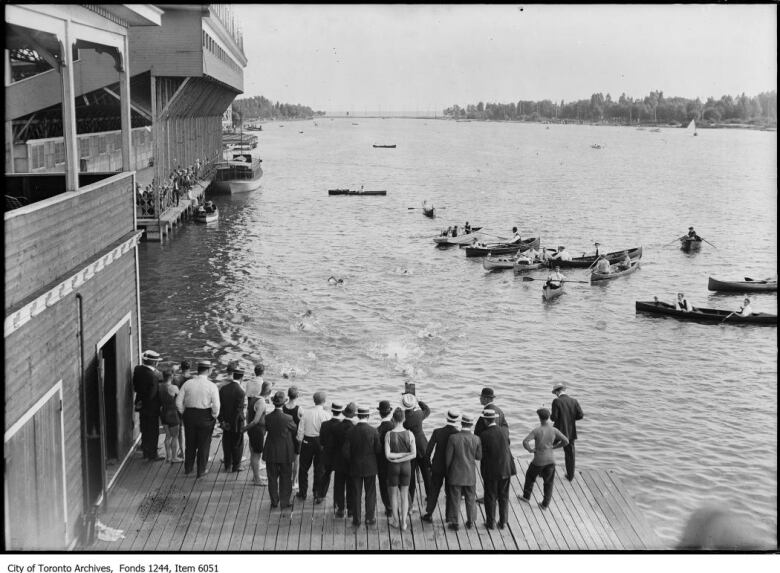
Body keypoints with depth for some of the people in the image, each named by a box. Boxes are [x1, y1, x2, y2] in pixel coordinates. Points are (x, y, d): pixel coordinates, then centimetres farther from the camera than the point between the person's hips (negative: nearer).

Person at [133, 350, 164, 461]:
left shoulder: (137, 369, -5)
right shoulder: (153, 375, -28)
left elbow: (135, 386, 3)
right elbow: (152, 394, -25)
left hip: (141, 405, 7)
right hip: (151, 407, -7)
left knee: (145, 430, 21)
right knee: (153, 432, 8)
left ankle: (146, 452, 34)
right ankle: (152, 455, 17)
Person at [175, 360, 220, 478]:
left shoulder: (188, 383, -4)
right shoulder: (211, 386, -14)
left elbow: (178, 401, -3)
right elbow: (216, 405, -18)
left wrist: (184, 413, 9)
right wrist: (214, 416, -1)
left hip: (189, 415, 3)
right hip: (205, 416, -3)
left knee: (190, 442, 19)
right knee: (204, 444, 12)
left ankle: (188, 468, 33)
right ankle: (201, 470, 21)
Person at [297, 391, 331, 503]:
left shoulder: (306, 413, -5)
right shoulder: (326, 414, -10)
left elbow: (301, 430, -2)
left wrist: (300, 444, 9)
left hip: (307, 441, 1)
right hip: (321, 442, -1)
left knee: (303, 468, 17)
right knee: (319, 470, 10)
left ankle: (303, 492, 27)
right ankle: (317, 495, 13)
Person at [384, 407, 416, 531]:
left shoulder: (389, 434, -16)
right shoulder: (409, 434, -11)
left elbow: (387, 455, -20)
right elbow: (413, 454, -16)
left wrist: (395, 458, -8)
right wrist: (405, 455, -12)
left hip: (393, 468, -2)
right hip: (406, 466, 2)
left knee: (393, 494, 16)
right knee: (404, 495, 14)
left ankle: (396, 521, 26)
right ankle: (403, 523, 14)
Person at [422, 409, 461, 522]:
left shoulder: (437, 432, -13)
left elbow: (428, 452, -11)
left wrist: (429, 464, 5)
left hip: (437, 467, 1)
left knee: (434, 491, 16)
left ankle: (429, 514, 19)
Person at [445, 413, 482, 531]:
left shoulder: (453, 438, -16)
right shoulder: (476, 439, -12)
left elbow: (448, 456, -11)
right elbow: (479, 456, -2)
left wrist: (448, 470, 6)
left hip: (455, 474, -2)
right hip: (470, 475, 2)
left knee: (455, 499, 10)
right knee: (470, 499, 17)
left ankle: (454, 523, 16)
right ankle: (470, 522, 26)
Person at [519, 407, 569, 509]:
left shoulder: (536, 430, -17)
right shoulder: (554, 430, -8)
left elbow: (525, 442, -27)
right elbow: (566, 441, -6)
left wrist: (530, 449, -8)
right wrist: (554, 446, 6)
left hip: (538, 461, -2)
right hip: (550, 460, 2)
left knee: (530, 476, 23)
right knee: (548, 483, 16)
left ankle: (526, 497, 35)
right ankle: (545, 504, 18)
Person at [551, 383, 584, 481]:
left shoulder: (556, 401, -14)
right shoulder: (574, 401, -1)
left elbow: (554, 418, -18)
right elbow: (580, 415, -6)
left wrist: (551, 415, 5)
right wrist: (570, 418, 10)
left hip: (558, 431, -4)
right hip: (570, 432, 4)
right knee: (570, 454, 18)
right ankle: (570, 475, 25)